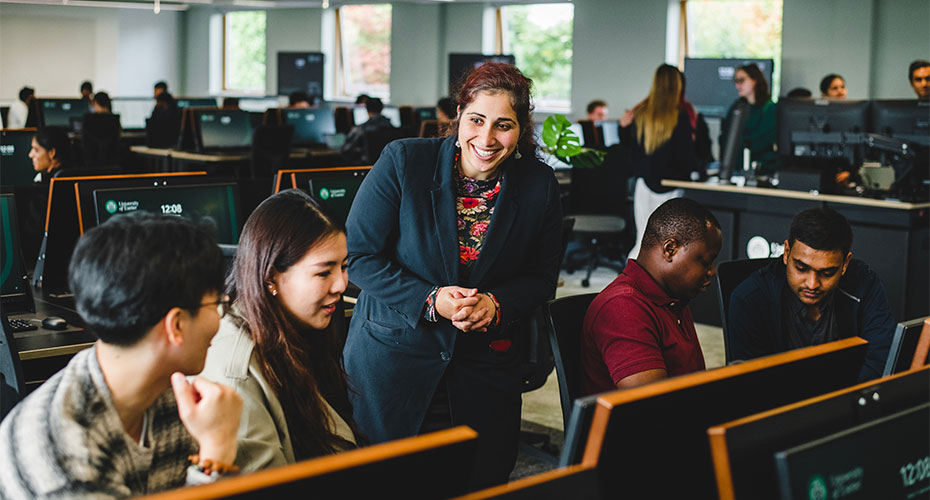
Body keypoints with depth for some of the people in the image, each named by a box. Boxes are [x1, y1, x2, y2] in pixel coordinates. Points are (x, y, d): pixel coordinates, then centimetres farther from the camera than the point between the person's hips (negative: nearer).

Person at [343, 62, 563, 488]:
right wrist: (430, 301, -21)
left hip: (486, 362, 2)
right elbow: (359, 255, -9)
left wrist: (496, 304, -16)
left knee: (483, 482, 8)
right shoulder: (403, 162, -11)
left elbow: (542, 276, 5)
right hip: (393, 353, -2)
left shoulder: (539, 186, -4)